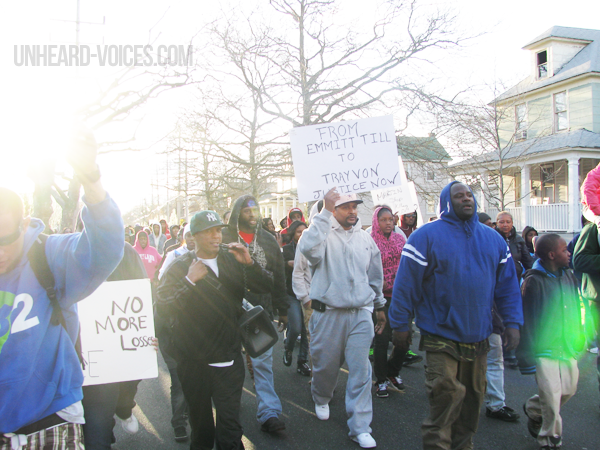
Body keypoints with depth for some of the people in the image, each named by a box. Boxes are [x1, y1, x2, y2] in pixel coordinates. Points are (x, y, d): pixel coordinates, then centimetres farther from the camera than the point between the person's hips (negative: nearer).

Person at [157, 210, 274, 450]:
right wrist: (190, 280, -24)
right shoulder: (180, 267, -3)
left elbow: (267, 286, -1)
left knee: (230, 424, -2)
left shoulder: (233, 261, 4)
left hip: (228, 358, 1)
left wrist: (250, 263, -17)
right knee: (200, 421, 17)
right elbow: (164, 307, -15)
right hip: (193, 360, 0)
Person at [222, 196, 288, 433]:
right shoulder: (224, 237, 0)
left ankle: (269, 412, 4)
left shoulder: (268, 240, 8)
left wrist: (282, 310, 11)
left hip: (261, 309, 1)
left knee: (262, 361, 0)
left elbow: (279, 277, 11)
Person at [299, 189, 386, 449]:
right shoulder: (324, 233, -5)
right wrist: (325, 212, -28)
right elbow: (308, 248, -31)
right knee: (325, 364, 14)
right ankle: (321, 399, 45)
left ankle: (360, 427, 11)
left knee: (360, 370, 0)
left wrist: (379, 306, 24)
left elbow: (375, 275, 20)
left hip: (361, 313, 3)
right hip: (328, 313, -2)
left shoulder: (365, 238, 10)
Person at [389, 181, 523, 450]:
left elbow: (508, 284, 13)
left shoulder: (493, 239, 10)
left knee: (472, 398, 15)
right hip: (441, 339, -5)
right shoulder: (427, 236, -7)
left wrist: (513, 322, 5)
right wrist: (400, 325, -10)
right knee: (446, 397, -7)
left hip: (478, 338, 5)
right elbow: (406, 283, -9)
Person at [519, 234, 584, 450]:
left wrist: (579, 339, 19)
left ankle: (533, 408, 40)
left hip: (567, 347, 7)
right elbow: (526, 319, -15)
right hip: (544, 349, -7)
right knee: (551, 396, -3)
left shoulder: (569, 276, 3)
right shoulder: (534, 281, -17)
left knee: (568, 390, 14)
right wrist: (527, 357, -14)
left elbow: (576, 309, 16)